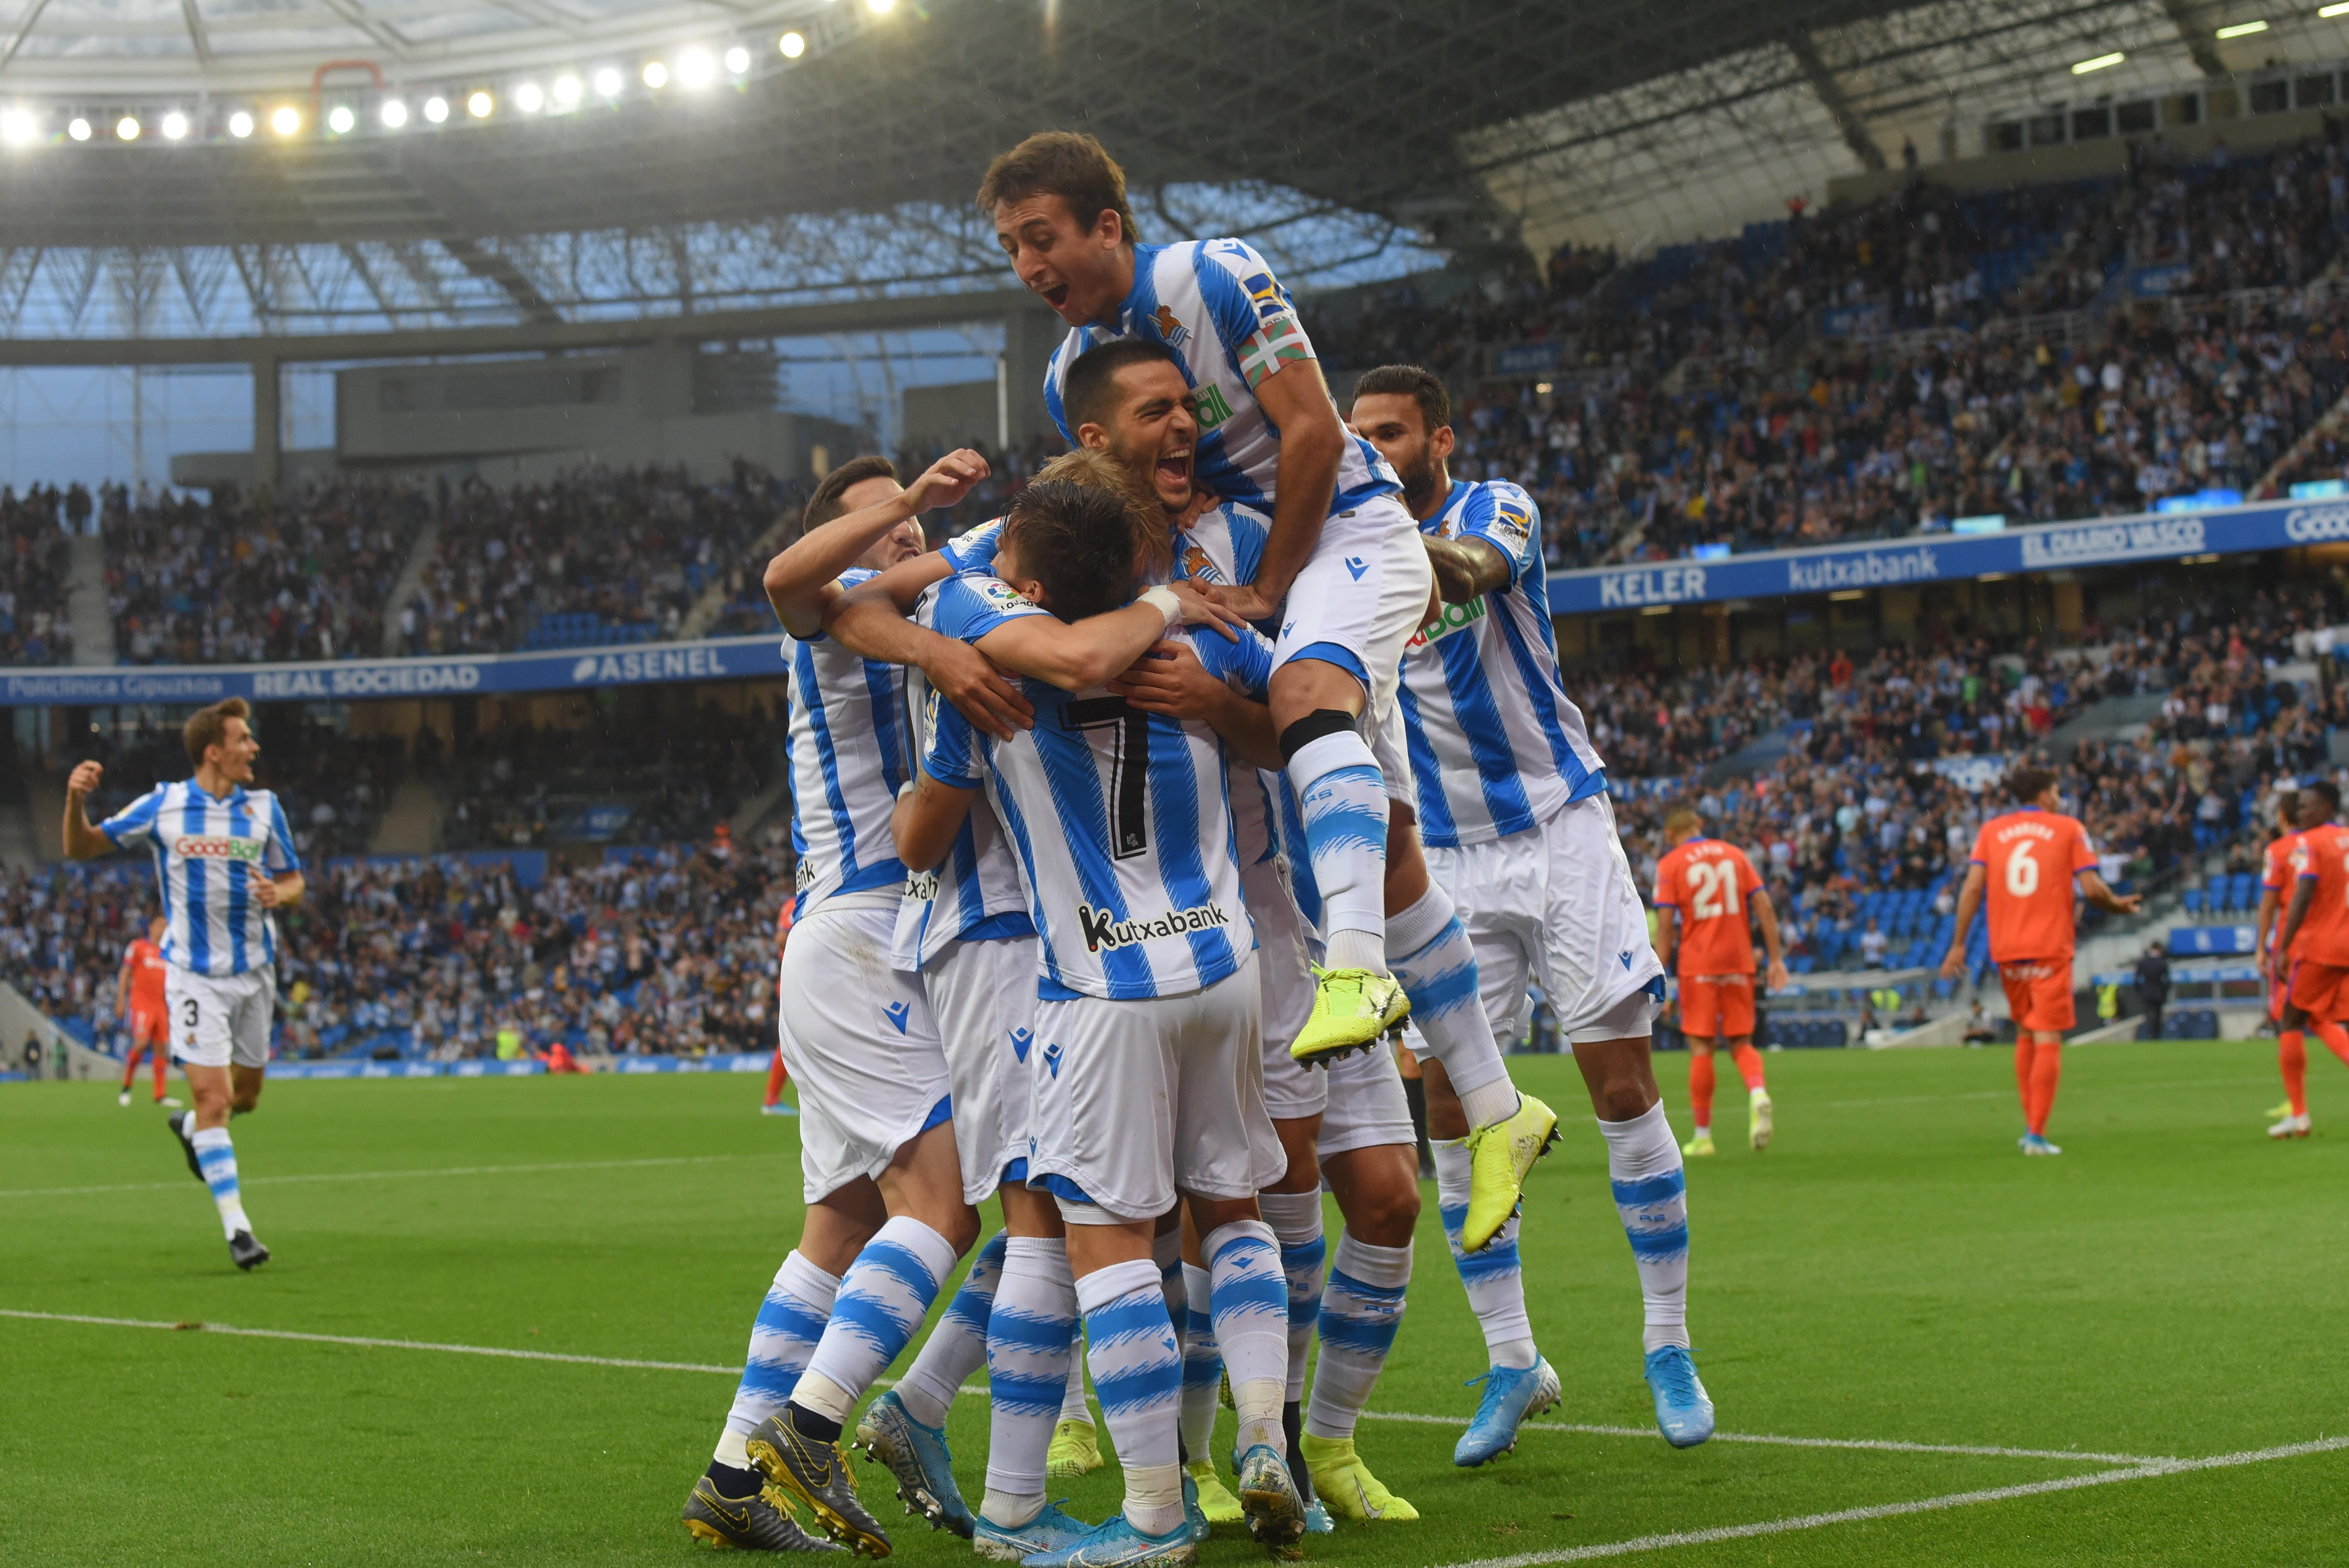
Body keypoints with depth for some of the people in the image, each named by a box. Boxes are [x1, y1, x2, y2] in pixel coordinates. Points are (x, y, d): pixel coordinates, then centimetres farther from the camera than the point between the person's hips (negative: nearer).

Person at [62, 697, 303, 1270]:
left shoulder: (265, 808, 1)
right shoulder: (161, 806, -5)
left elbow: (294, 882, 10)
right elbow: (83, 848, 3)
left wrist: (279, 894, -14)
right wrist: (76, 801, -17)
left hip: (253, 971, 4)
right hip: (193, 975, -3)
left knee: (245, 1095, 14)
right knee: (213, 1098, -11)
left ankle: (190, 1128, 48)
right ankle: (236, 1228, -7)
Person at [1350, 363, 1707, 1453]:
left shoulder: (1495, 508, -7)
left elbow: (1474, 569, -32)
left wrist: (1393, 539, -55)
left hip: (1560, 829, -4)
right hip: (1448, 860, 4)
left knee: (1623, 1087, -4)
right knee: (1451, 1105, -3)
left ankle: (1669, 1348, 8)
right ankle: (1512, 1362, 7)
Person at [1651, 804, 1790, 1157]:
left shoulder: (1670, 865, -1)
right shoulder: (1734, 854, 9)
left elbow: (1665, 927, -6)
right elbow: (1764, 907, 4)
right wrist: (1776, 958, 7)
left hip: (1698, 967, -3)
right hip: (1739, 963, 3)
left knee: (1701, 1048, 2)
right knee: (1741, 1043, 10)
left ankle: (1702, 1134, 4)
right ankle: (1758, 1092, -20)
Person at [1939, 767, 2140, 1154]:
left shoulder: (1991, 830, 10)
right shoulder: (2068, 829, 3)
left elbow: (1973, 887, 0)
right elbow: (2091, 889, -5)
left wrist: (1959, 943, 1)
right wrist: (2119, 905, 15)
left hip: (2006, 950, 4)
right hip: (2050, 948, -4)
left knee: (2024, 1035, 18)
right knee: (2048, 1041, -3)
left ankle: (2031, 1127, 18)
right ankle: (2036, 1135, -11)